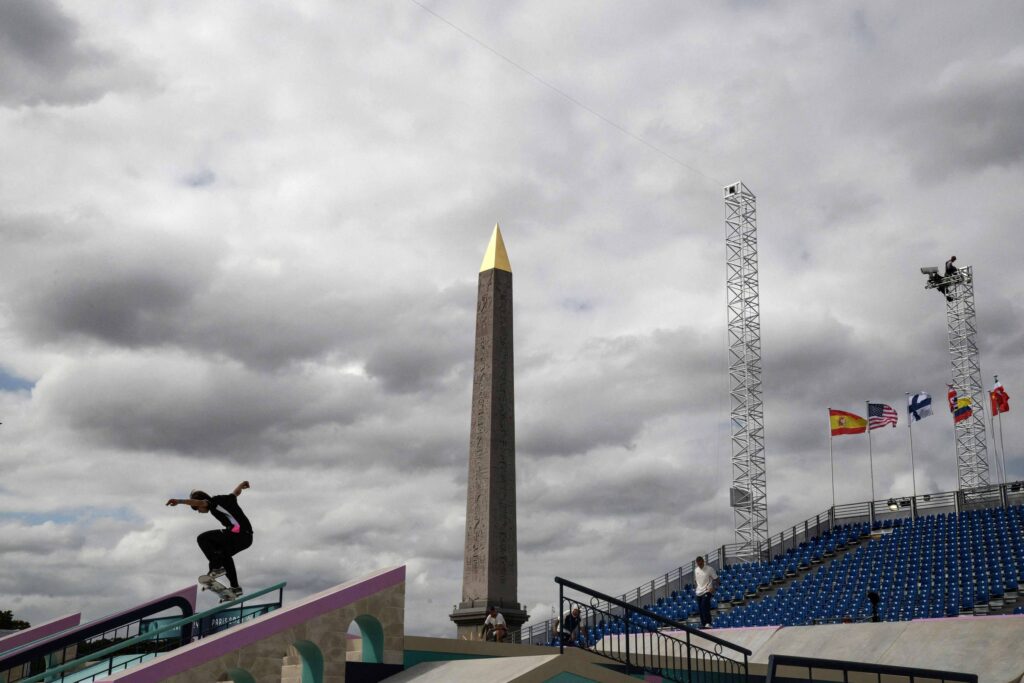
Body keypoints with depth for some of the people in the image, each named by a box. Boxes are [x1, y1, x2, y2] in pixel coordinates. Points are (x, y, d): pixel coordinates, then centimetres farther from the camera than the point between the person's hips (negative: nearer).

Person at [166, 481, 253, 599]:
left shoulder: (214, 502, 2)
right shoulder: (226, 500, 25)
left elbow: (198, 502, -19)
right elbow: (236, 492, 45)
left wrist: (179, 501, -30)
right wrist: (242, 485, 66)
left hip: (237, 533, -9)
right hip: (247, 537, 9)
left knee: (202, 538, -2)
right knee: (224, 554, 29)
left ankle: (216, 567, -8)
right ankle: (235, 587, 27)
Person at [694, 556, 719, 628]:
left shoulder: (709, 569, -6)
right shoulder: (696, 570, 11)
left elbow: (716, 579, -4)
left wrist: (714, 588, -15)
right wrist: (697, 587, 11)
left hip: (707, 591, -6)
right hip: (699, 592, 6)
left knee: (705, 607, -20)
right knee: (700, 609, 6)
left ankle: (708, 624, -22)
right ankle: (703, 624, 15)